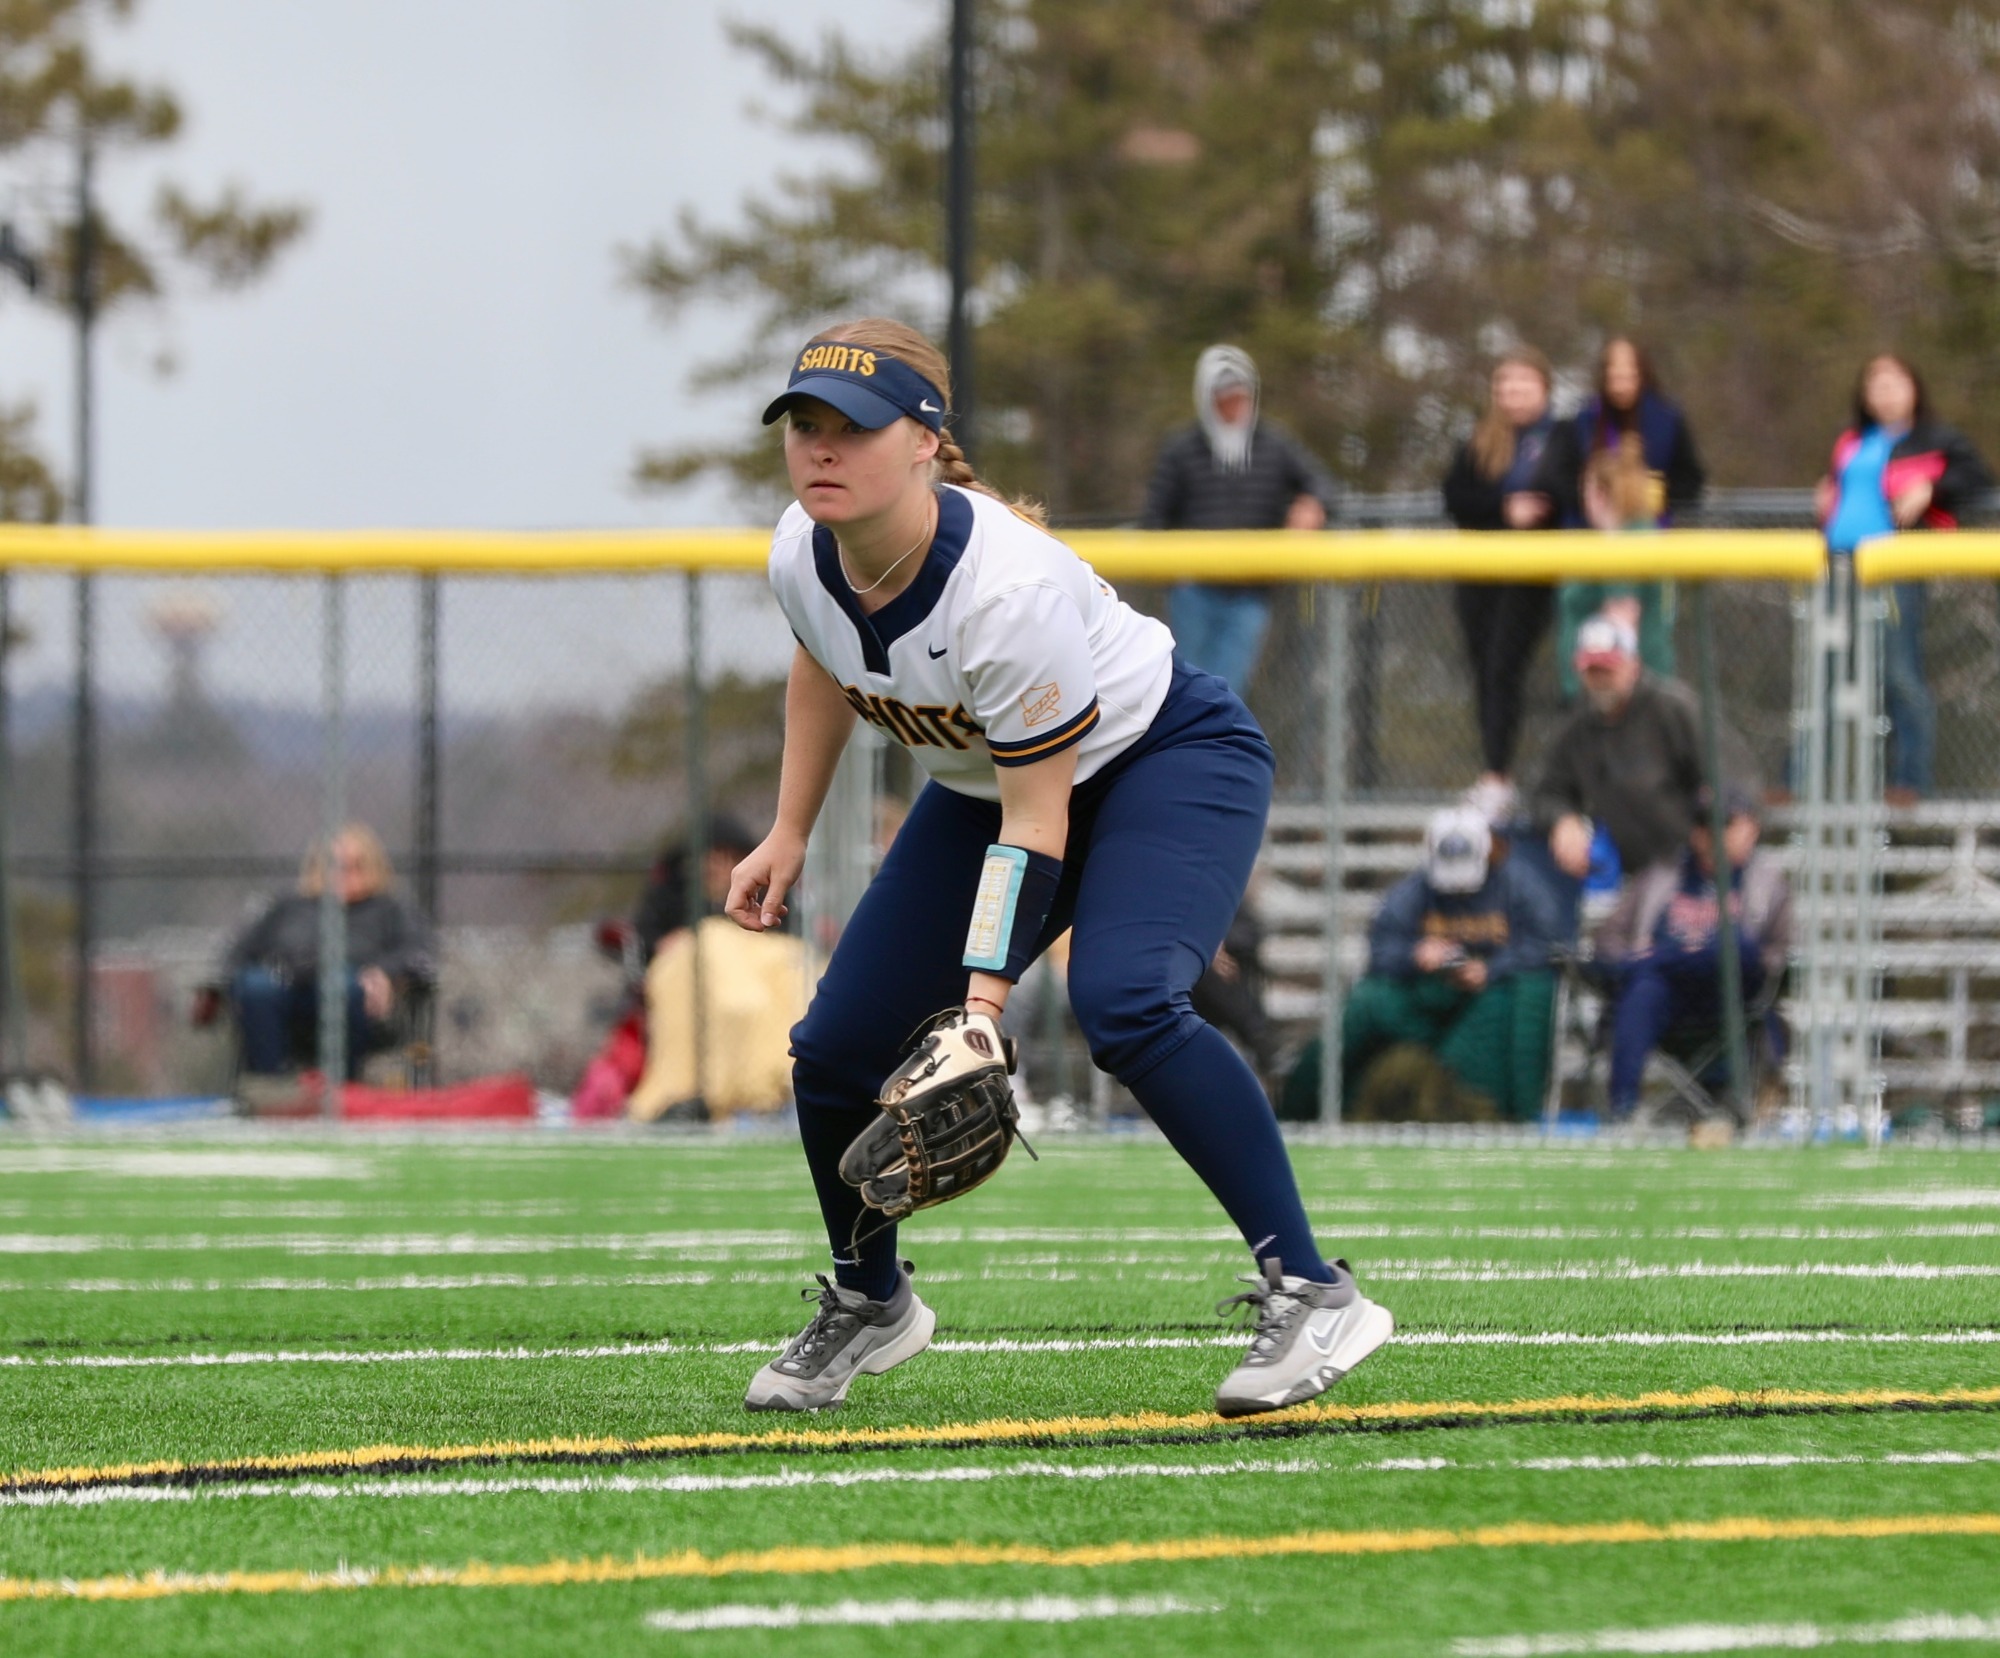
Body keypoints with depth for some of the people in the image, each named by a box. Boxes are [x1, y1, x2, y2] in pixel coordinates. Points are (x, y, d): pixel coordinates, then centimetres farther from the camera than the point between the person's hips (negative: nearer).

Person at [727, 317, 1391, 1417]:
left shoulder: (1009, 587, -36)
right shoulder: (803, 556, -15)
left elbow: (1037, 822, -31)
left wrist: (983, 1001, -35)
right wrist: (787, 836, 9)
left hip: (1167, 759, -7)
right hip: (984, 788, 7)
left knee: (1123, 1003, -34)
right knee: (836, 1048, -1)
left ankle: (1311, 1294, -29)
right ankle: (867, 1306, 26)